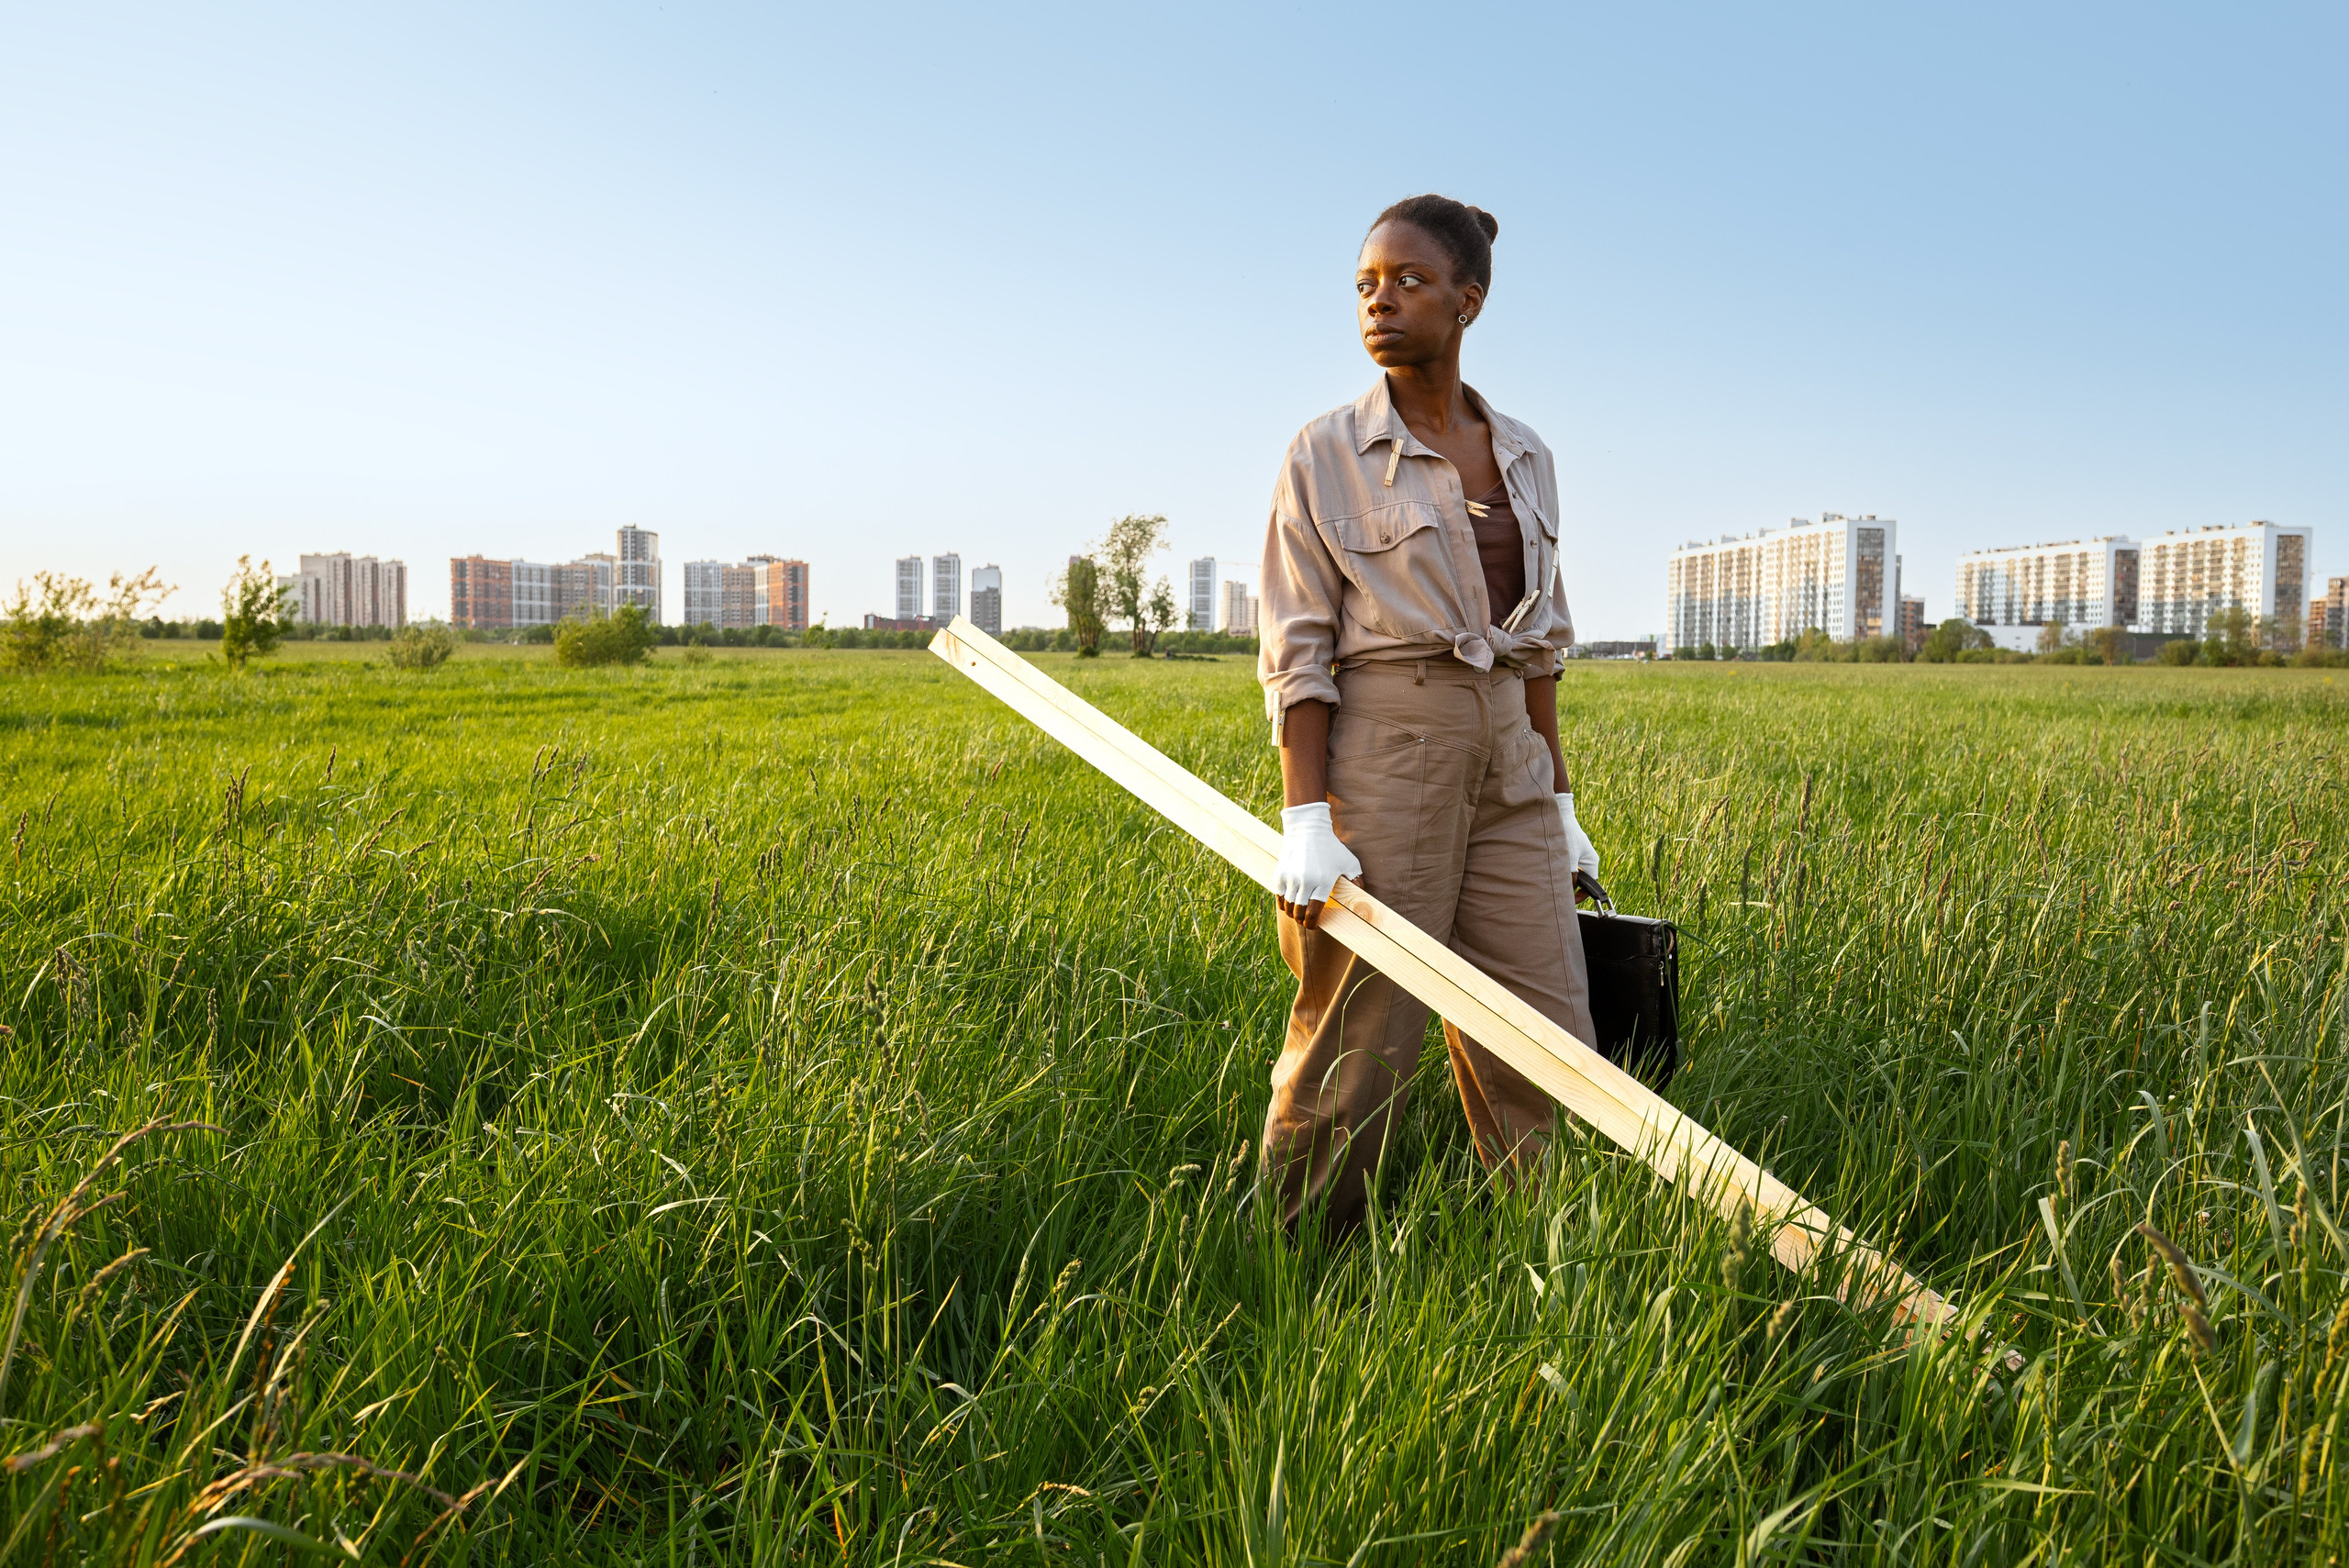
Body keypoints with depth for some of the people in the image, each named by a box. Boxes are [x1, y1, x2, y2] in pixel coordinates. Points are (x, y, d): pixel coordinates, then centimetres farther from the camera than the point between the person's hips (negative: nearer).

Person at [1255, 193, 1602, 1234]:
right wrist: (1306, 818, -15)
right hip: (1384, 755, -5)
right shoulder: (1326, 455, -2)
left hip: (1507, 757, 5)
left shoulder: (1525, 457, 12)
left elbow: (1540, 641, 17)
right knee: (1353, 1056, -1)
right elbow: (1297, 650, -6)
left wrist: (1559, 801, 15)